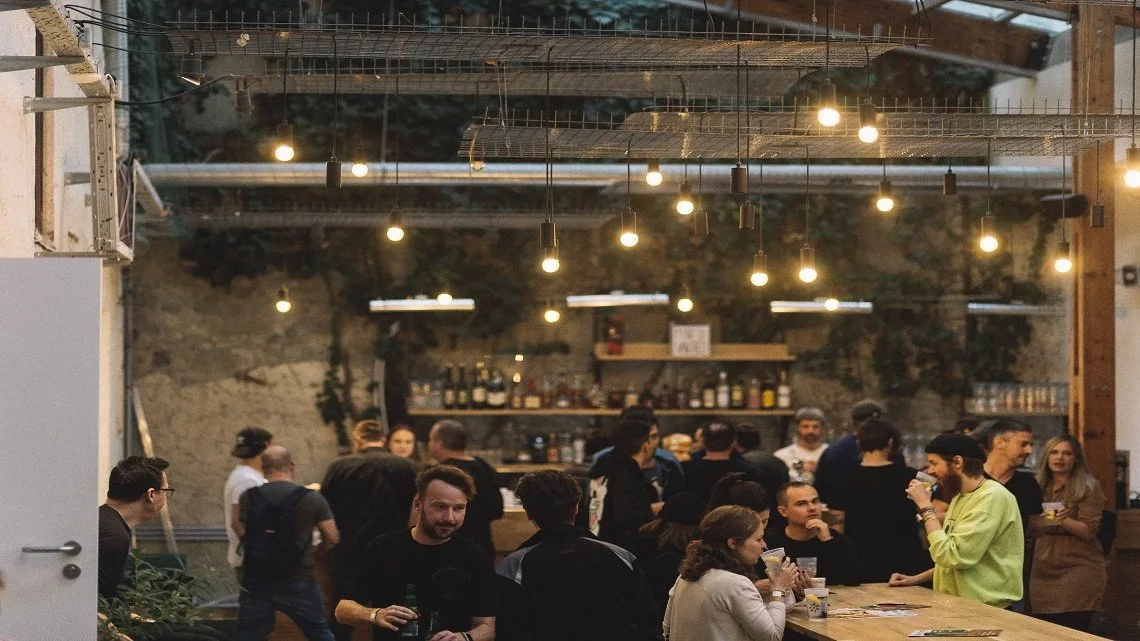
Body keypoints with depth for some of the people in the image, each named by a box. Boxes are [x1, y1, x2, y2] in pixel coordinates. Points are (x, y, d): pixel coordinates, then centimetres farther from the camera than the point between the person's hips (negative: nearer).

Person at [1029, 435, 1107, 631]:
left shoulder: (1088, 488, -3)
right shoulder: (1039, 487, 11)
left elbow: (1088, 532, -12)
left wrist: (1064, 521, -29)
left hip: (1078, 569, -6)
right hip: (1043, 571, 6)